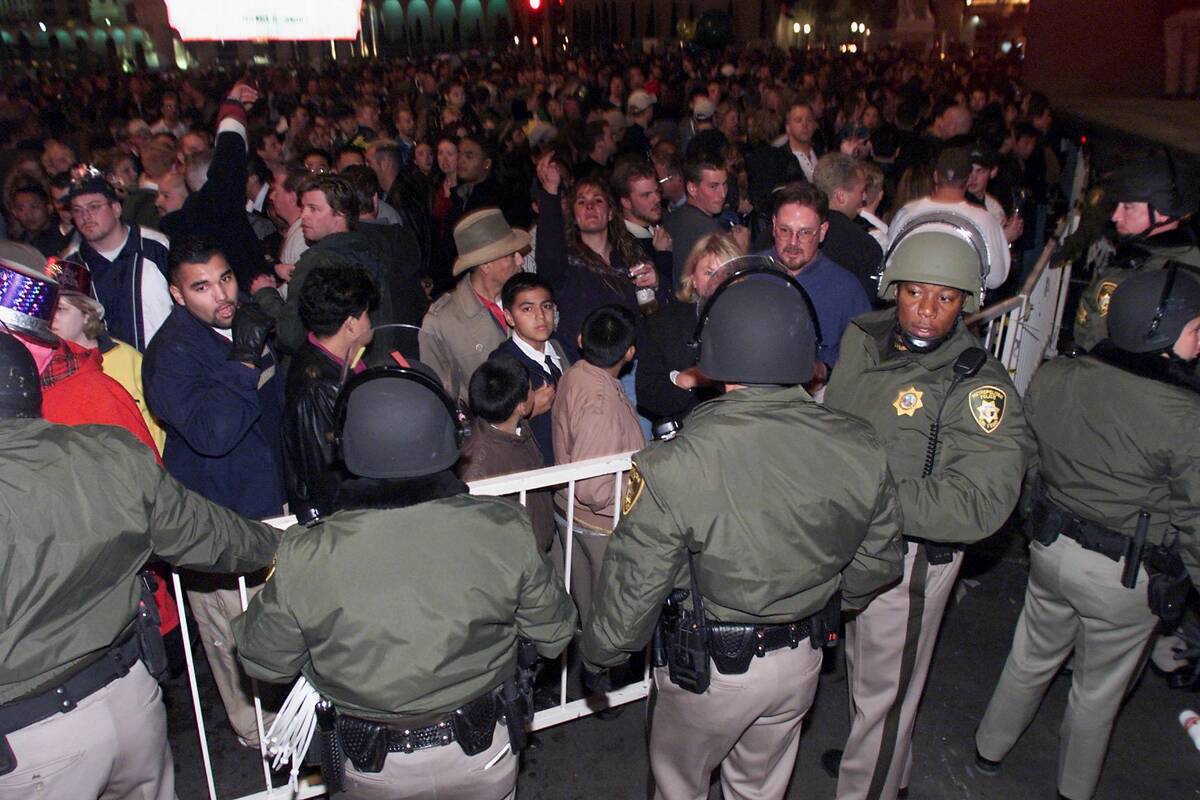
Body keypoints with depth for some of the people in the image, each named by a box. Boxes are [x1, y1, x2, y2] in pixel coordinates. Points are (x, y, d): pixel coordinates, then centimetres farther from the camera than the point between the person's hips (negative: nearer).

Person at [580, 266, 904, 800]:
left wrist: (598, 655, -1)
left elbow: (634, 585, -21)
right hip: (801, 662, 4)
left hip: (710, 667, -4)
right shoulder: (861, 450, -17)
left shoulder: (674, 466, -31)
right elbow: (877, 564, -3)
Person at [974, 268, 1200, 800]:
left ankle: (989, 751, 46)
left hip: (1051, 549, 4)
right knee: (1099, 690, 20)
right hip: (1126, 575, -4)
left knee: (1031, 658, 26)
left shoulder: (1052, 378, -12)